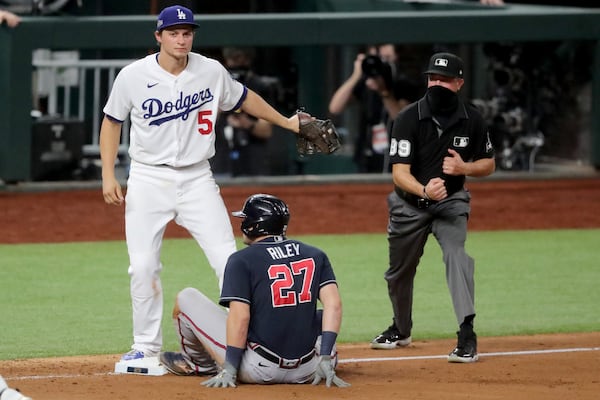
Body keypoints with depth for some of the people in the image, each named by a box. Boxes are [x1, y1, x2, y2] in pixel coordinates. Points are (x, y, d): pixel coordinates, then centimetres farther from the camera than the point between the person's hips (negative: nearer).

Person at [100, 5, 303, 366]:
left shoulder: (212, 72, -3)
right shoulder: (133, 76, -7)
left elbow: (244, 98, 16)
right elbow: (112, 122, 5)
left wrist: (287, 123, 20)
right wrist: (108, 176, -2)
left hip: (197, 180, 1)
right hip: (148, 180, -1)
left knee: (229, 260, -9)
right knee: (143, 266, -4)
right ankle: (147, 347, 9)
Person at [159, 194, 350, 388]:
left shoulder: (241, 260, -7)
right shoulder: (315, 255, 6)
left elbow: (239, 316, -16)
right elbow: (333, 304, -4)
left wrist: (229, 371, -14)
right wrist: (325, 360, -5)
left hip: (257, 371, -6)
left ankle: (197, 362, 33)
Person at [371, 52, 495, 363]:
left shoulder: (472, 119, -10)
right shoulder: (409, 119, -19)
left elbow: (488, 164, 2)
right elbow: (399, 172, -23)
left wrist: (464, 168, -21)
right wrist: (424, 190, -45)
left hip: (451, 201, 0)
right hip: (409, 203, 1)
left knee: (456, 254, -26)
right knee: (399, 270, 15)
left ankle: (467, 336, -30)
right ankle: (401, 330, 42)